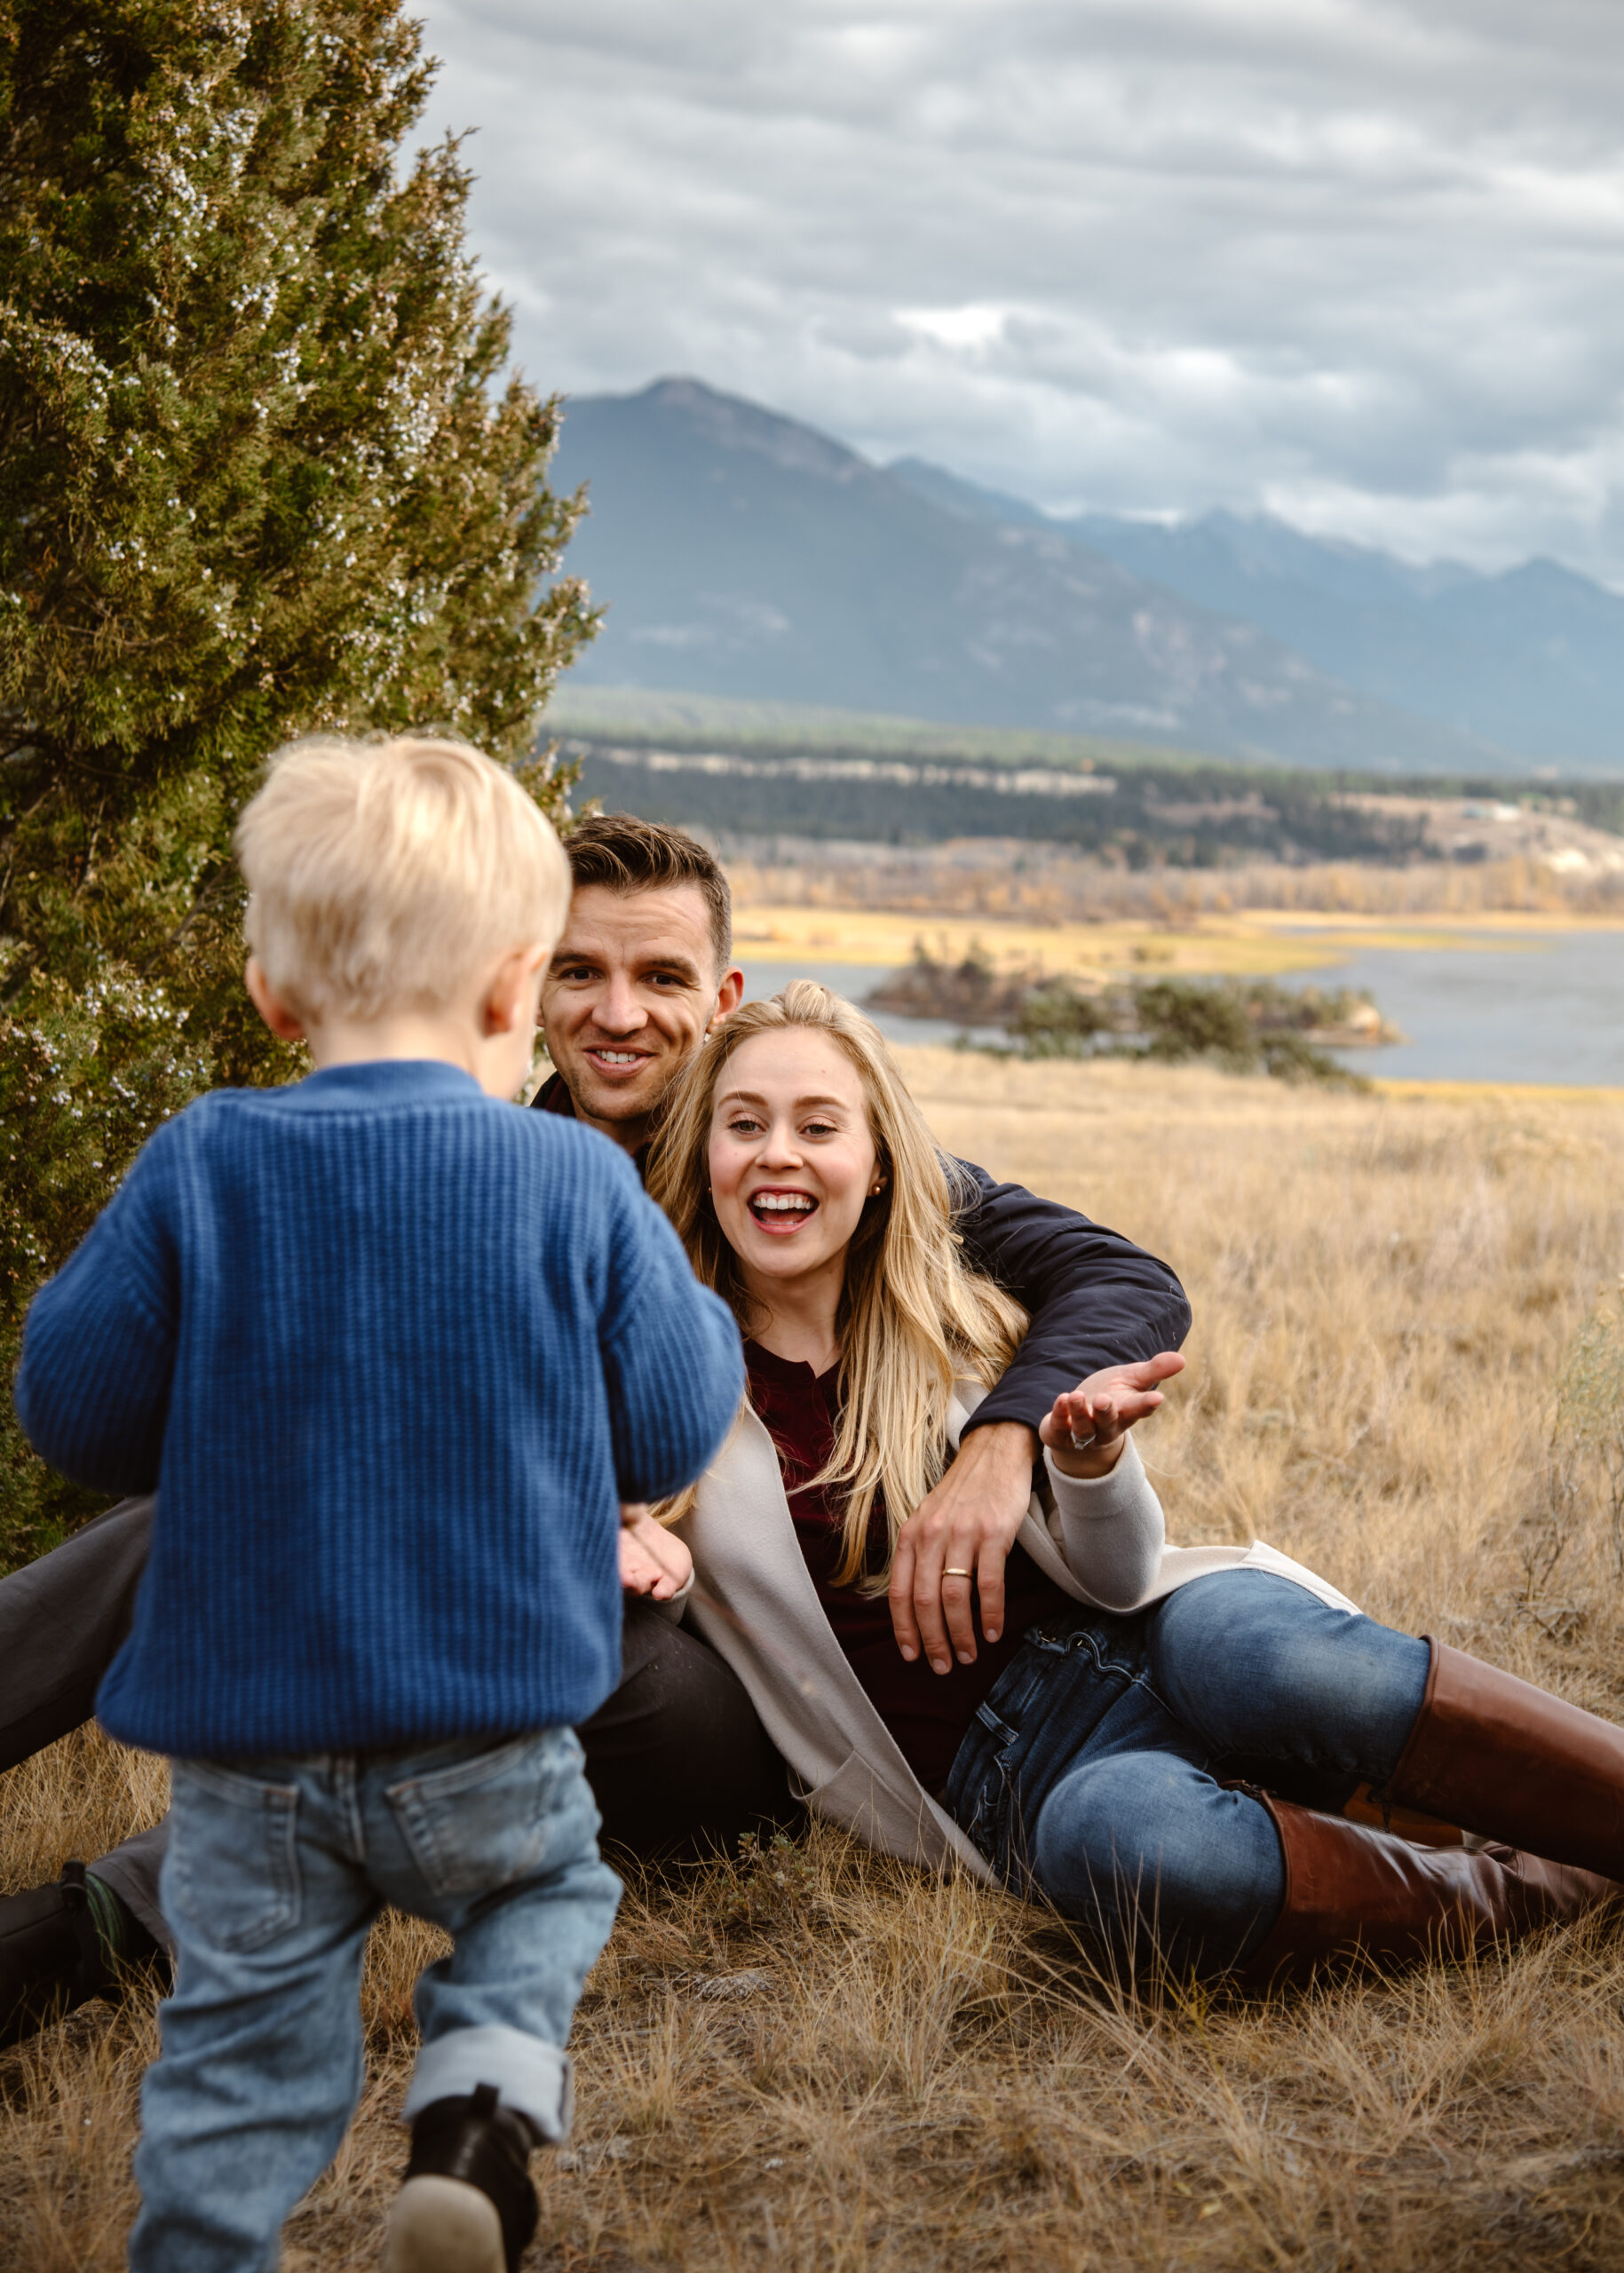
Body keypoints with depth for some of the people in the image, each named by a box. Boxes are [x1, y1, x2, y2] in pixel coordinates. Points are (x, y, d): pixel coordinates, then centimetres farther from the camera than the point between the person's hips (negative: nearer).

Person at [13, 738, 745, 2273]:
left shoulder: (197, 1173, -9)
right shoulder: (576, 1185, -10)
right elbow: (670, 1432, -2)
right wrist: (692, 1309, 18)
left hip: (243, 1724, 1)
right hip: (489, 1728, -1)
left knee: (245, 2041, 14)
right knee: (546, 1890, 26)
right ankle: (482, 2100, 1)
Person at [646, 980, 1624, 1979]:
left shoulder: (955, 1316, 7)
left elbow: (1120, 1579, 6)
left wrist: (1088, 1457, -14)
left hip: (1140, 1640, 2)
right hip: (1002, 1768, -2)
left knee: (1257, 1654, -36)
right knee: (1119, 1841, -38)